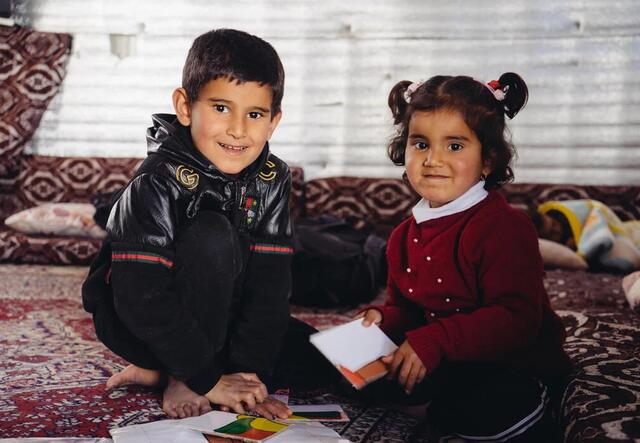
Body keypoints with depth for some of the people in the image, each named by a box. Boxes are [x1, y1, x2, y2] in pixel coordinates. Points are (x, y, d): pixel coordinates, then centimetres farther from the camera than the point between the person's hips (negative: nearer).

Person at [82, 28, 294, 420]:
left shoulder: (272, 180, -10)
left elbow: (269, 284, -12)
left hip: (213, 320, 7)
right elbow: (140, 299, -29)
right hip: (134, 324, -7)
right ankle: (183, 379, -13)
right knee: (212, 236, -31)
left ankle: (160, 369, 1)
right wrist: (209, 379, -27)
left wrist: (248, 373, -20)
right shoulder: (158, 183, -25)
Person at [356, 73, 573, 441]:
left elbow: (517, 320, -27)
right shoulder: (405, 236, 5)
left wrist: (435, 341, -34)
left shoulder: (504, 226, -19)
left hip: (518, 363, -6)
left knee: (484, 410, -33)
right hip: (451, 363, 7)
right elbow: (406, 309, 16)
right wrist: (384, 319, -9)